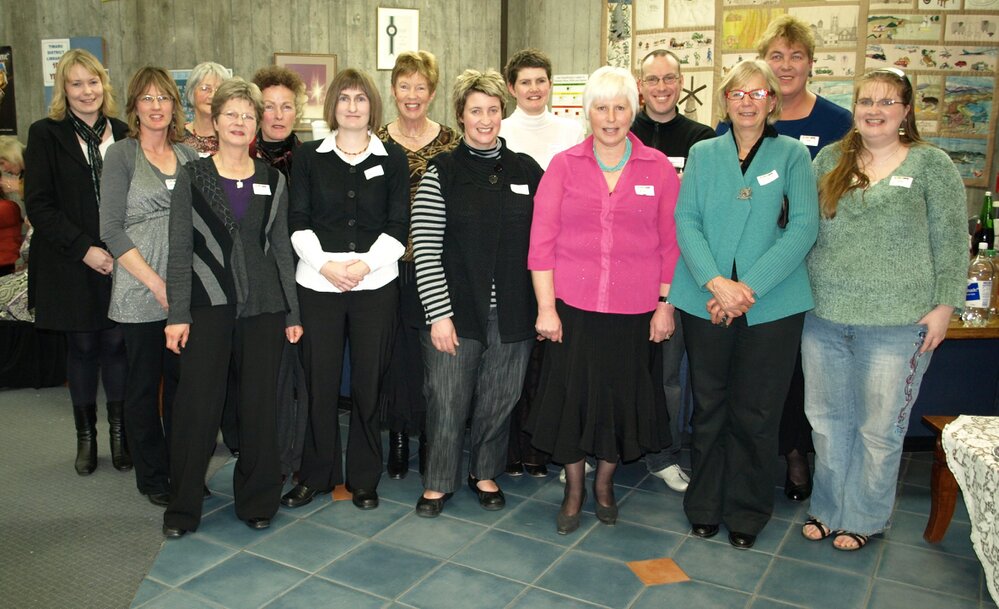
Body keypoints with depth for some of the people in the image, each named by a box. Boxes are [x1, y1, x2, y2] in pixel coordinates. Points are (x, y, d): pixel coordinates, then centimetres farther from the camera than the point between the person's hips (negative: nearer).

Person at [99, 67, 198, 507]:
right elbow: (111, 229, -8)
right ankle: (152, 477, 20)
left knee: (184, 382, 8)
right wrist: (156, 283, -14)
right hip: (139, 295, -3)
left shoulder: (188, 157, 11)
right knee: (144, 385, 6)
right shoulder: (121, 155, -1)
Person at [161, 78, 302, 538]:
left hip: (263, 307, 2)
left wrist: (292, 312, 7)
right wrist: (178, 313, -8)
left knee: (260, 405, 6)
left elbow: (282, 249, 10)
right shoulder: (192, 176, 3)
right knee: (196, 404, -1)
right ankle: (183, 508, 15)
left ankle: (256, 501, 21)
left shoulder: (272, 180, 8)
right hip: (208, 304, -2)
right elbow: (180, 249, -1)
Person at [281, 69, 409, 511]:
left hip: (376, 286, 0)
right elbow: (297, 222, 4)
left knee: (369, 383, 4)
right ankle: (315, 475, 21)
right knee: (320, 382, 4)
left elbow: (398, 225, 1)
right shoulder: (309, 157, 8)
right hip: (318, 284, 1)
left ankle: (364, 479, 19)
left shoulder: (393, 159, 7)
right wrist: (324, 264, -11)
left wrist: (365, 264, -12)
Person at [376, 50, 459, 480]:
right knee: (395, 351, 5)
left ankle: (430, 441, 20)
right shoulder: (377, 142, 5)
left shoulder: (449, 141, 4)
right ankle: (398, 440, 21)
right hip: (391, 264, 0)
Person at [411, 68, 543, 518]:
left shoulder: (526, 170, 6)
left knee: (498, 400, 12)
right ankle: (439, 482, 26)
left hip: (512, 312, 3)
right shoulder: (441, 172, -2)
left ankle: (485, 473, 35)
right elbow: (425, 249, -7)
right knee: (447, 401, 5)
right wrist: (438, 313, -12)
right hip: (456, 310, -2)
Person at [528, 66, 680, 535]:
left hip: (636, 310, 1)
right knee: (572, 395, 6)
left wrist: (665, 305, 0)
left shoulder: (659, 169, 3)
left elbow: (671, 243, 4)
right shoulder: (563, 166, 2)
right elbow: (542, 241, -1)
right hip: (573, 306, 0)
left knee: (623, 396, 10)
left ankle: (604, 482, 35)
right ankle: (573, 488, 29)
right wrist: (546, 307, -6)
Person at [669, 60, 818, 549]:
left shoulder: (791, 154, 3)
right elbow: (685, 220, -1)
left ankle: (747, 513, 24)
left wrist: (749, 287, -16)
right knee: (708, 407, 10)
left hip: (772, 304, -1)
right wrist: (715, 282, -17)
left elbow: (803, 227, -6)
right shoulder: (702, 154, 9)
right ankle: (705, 504, 27)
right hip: (705, 301, 2)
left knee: (755, 413, 6)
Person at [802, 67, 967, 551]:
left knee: (880, 427, 7)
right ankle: (828, 507, 30)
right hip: (824, 316, 3)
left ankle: (864, 518, 25)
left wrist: (944, 305, -5)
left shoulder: (931, 164, 0)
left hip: (896, 323, -3)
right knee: (827, 419, 13)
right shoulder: (829, 159, 8)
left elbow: (951, 242, 0)